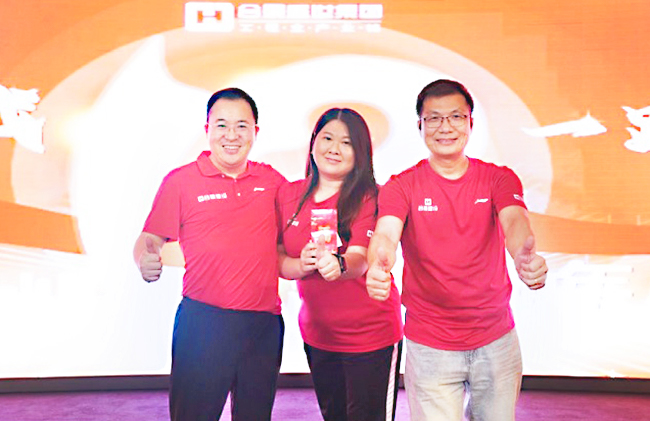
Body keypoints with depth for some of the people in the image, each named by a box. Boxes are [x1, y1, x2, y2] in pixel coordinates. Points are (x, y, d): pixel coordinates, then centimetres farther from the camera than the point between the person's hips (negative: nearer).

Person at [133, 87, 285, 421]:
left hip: (264, 324, 3)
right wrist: (146, 260, -20)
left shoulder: (274, 182, 8)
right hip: (202, 322, -3)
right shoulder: (180, 180, 0)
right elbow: (149, 240, 1)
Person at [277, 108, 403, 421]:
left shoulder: (368, 197, -12)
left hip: (370, 335, -4)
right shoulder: (289, 194, 1)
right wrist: (302, 266, -21)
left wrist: (337, 264, -47)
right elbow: (278, 259, 1)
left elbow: (360, 259, -24)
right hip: (317, 334, 4)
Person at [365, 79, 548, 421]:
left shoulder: (499, 179, 1)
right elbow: (386, 233, -21)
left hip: (496, 340, 2)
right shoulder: (402, 186, -3)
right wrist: (378, 266, -44)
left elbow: (514, 220, -19)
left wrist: (525, 257, -42)